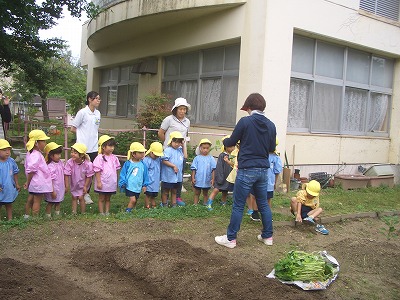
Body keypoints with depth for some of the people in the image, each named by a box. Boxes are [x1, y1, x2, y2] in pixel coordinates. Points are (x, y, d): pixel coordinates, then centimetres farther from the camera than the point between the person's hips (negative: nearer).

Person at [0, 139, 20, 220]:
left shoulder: (11, 161, -4)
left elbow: (15, 173, 8)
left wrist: (16, 184, 9)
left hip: (10, 189, 4)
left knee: (9, 205, 19)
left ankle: (10, 219, 30)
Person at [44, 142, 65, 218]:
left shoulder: (60, 162, 1)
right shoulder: (50, 167, -24)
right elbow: (50, 180, -22)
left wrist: (65, 186, 16)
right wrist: (52, 191, -20)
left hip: (60, 188, 7)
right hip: (54, 189, -7)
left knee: (58, 202, 19)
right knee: (51, 203, 7)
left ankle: (57, 214, 33)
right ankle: (48, 216, 20)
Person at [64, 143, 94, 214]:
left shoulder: (87, 164, -26)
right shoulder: (70, 162, -23)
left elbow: (89, 176, -14)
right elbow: (66, 174, -16)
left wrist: (85, 186, -12)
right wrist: (67, 186, -14)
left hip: (82, 184, -2)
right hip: (73, 184, 2)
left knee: (81, 197, -3)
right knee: (74, 197, 8)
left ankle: (83, 213, 11)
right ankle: (74, 213, 17)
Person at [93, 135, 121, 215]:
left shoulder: (114, 158, 4)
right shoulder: (100, 158, -13)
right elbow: (97, 171, -13)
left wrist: (117, 181, 11)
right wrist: (98, 182, -16)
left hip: (111, 183, 5)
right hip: (103, 183, -5)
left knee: (108, 198, 15)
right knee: (102, 199, 8)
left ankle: (107, 212, 23)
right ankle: (101, 213, 16)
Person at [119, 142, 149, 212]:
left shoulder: (143, 165, 1)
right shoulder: (128, 164, -9)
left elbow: (145, 175, 10)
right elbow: (123, 174, -2)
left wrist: (144, 185, 9)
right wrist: (122, 184, -5)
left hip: (138, 187, 5)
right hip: (129, 186, -4)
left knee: (135, 201, 13)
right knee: (133, 200, -14)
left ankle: (132, 210, 30)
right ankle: (127, 211, 0)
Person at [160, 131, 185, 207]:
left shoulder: (179, 150, 8)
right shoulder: (167, 150, -15)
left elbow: (184, 157, 23)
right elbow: (164, 161, -20)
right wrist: (174, 166, -21)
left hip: (177, 176, 7)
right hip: (168, 176, -7)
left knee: (174, 191, 17)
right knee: (165, 192, 8)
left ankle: (174, 205, 27)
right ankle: (165, 205, 18)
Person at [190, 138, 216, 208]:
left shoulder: (211, 159, -3)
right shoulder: (197, 158, -4)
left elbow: (213, 170, -2)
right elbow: (194, 169, -1)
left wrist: (213, 179, -6)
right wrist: (193, 178, -5)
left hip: (207, 181, 0)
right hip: (198, 180, 0)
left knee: (205, 193, 15)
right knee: (197, 193, 12)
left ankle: (205, 205, 24)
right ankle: (195, 205, 18)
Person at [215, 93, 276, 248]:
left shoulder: (245, 122, -10)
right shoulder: (271, 125, 4)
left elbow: (231, 142, -1)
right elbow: (271, 148, 14)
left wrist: (225, 141, 21)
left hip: (246, 170, -5)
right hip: (263, 170, 5)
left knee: (238, 206, 2)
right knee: (263, 204, 17)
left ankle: (231, 239, 9)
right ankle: (267, 236, 25)